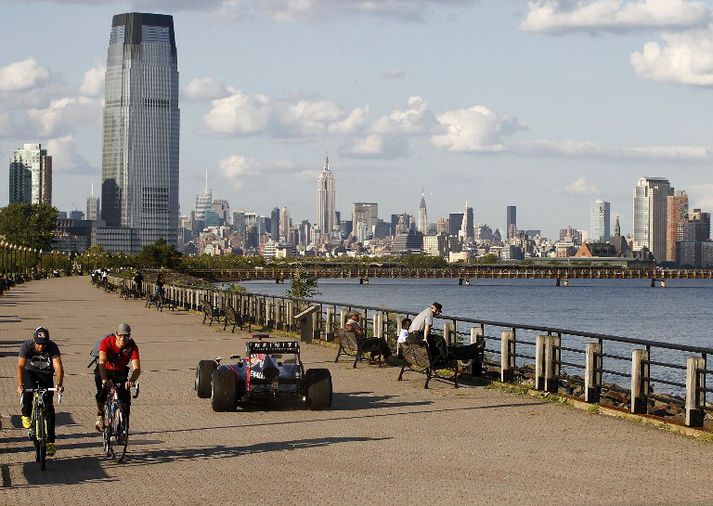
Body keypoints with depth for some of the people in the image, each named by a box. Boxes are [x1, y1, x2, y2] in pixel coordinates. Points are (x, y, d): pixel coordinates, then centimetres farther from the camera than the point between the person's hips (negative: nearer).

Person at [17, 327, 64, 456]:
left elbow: (58, 366, -33)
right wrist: (20, 385, -47)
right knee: (29, 389, -34)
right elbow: (20, 366, -34)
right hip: (30, 372, 0)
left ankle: (50, 441, -6)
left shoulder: (53, 347, -26)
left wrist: (59, 384, -48)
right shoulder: (26, 346, -26)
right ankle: (26, 415, -8)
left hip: (46, 374, 0)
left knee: (49, 406, -9)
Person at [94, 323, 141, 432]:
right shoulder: (106, 342, -26)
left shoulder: (132, 347, -22)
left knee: (125, 397, -16)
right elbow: (102, 362, -36)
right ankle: (100, 415, -2)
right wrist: (105, 380, -52)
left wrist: (131, 381, -52)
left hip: (120, 373, 2)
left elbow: (136, 368, -31)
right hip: (104, 371, -2)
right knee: (102, 391, -28)